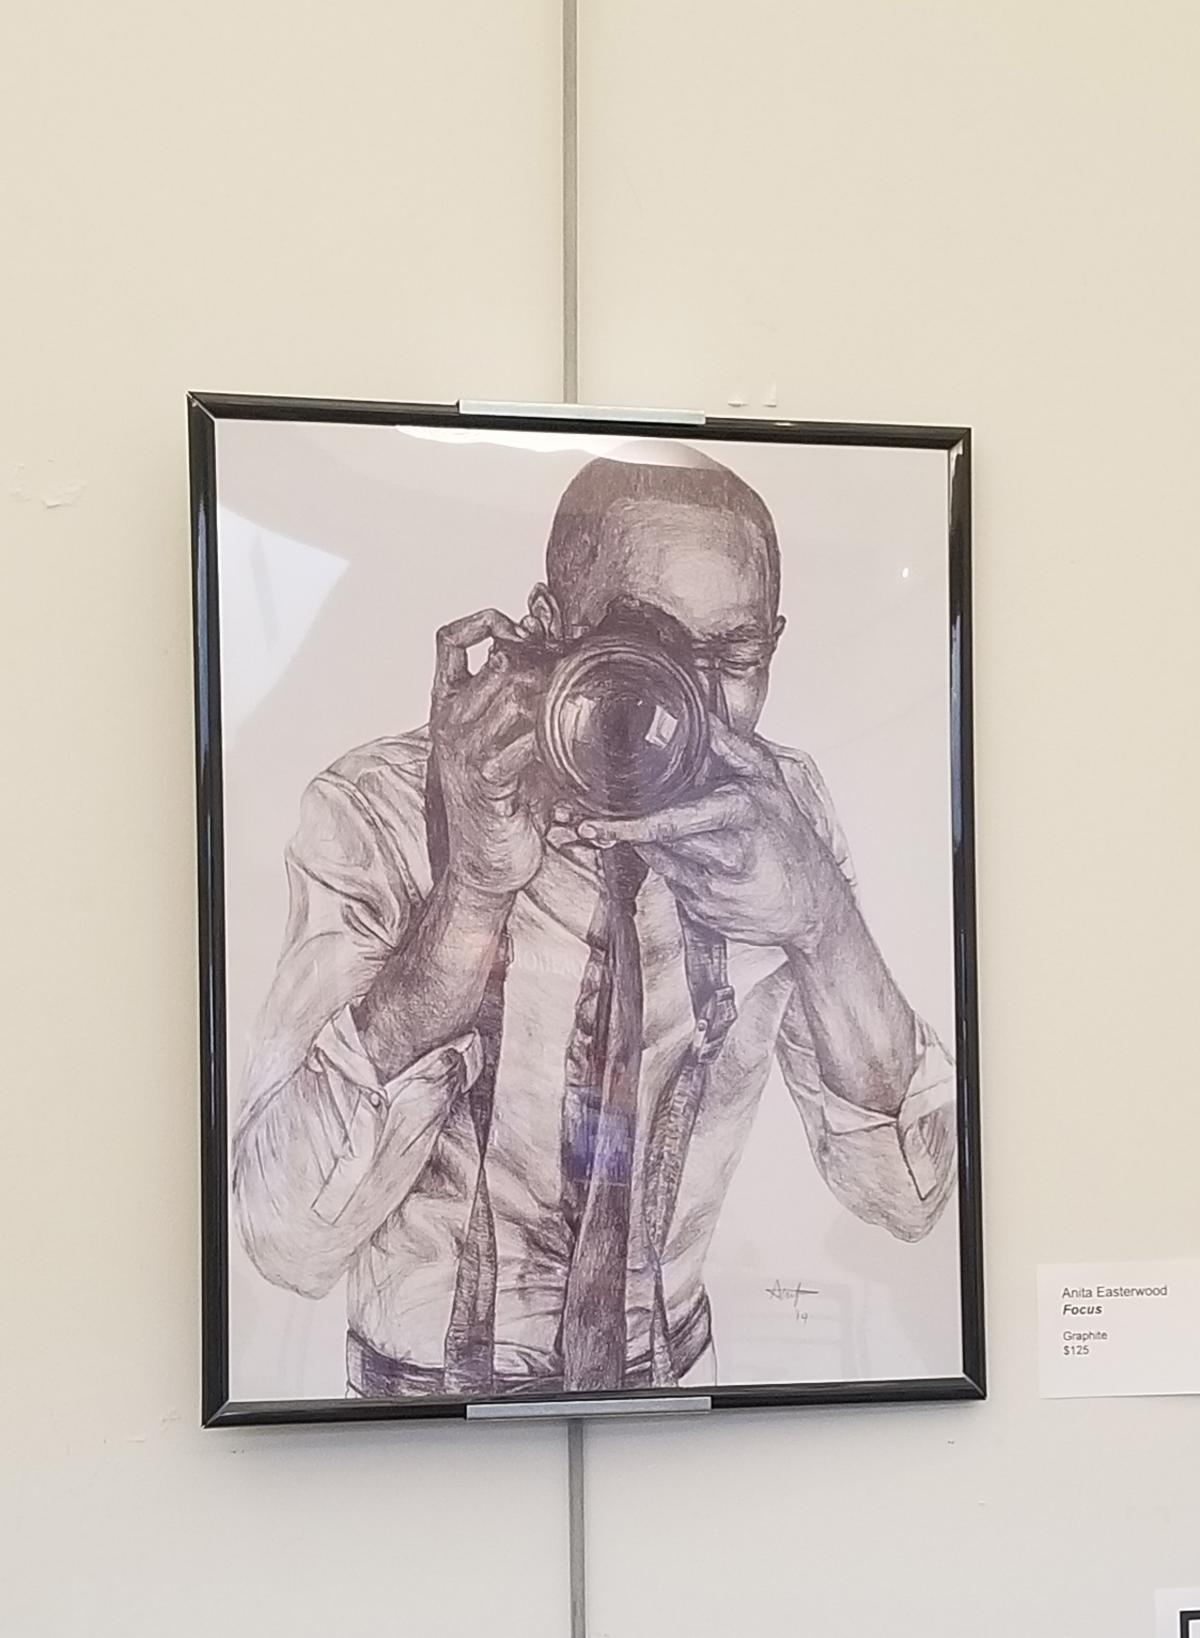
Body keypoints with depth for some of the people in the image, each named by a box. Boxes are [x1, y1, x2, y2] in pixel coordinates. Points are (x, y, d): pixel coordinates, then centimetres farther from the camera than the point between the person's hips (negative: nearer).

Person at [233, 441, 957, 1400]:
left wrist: (822, 918, -26)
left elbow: (910, 1195, -11)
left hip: (677, 1373, 2)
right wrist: (472, 891, -32)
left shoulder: (777, 812, -5)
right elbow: (287, 1237, -23)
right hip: (432, 1389, -2)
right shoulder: (382, 812, -15)